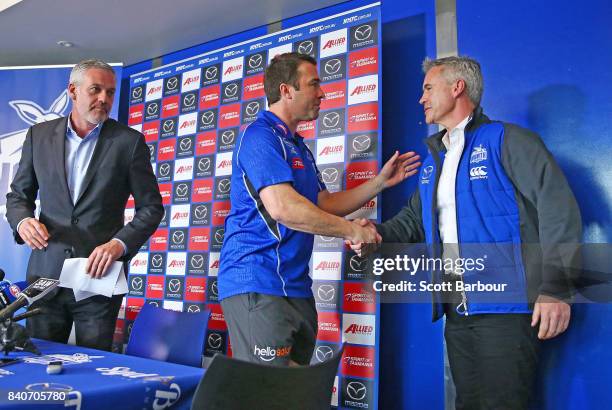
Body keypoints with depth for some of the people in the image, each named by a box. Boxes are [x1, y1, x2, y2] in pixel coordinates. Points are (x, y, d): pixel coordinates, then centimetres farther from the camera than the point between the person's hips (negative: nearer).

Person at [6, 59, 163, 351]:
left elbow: (151, 207, -1)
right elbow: (18, 195, 13)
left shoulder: (129, 141, -2)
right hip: (45, 274, 3)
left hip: (100, 275, -2)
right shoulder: (39, 135, 7)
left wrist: (119, 244, -16)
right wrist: (23, 220, -9)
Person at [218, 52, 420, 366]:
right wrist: (351, 230, -15)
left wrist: (380, 182, 12)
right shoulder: (260, 136, -11)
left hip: (295, 286, 10)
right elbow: (282, 207, -25)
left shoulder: (297, 145, 20)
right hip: (258, 284, -9)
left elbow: (324, 205, 19)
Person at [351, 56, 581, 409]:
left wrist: (556, 288, -19)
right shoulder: (433, 159, 18)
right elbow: (414, 220, 21)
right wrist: (378, 233, 0)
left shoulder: (508, 140, -5)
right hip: (457, 311, 7)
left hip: (505, 306, -7)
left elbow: (558, 208, -13)